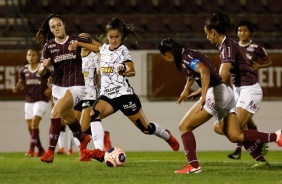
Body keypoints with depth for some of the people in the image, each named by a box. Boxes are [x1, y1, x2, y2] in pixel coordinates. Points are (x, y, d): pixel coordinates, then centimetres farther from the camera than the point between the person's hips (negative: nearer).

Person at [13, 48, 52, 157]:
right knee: (30, 127, 5)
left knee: (34, 124, -18)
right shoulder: (24, 70, 4)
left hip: (41, 100, -5)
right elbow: (21, 83, 15)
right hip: (29, 100, 5)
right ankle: (41, 149, 19)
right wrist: (16, 88, -6)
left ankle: (31, 149, -17)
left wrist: (50, 90, -14)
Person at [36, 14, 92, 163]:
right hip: (58, 87, 5)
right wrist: (44, 66, -26)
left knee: (55, 112, -25)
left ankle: (50, 152, -22)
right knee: (69, 119, 22)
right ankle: (83, 139, 54)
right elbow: (40, 72, -6)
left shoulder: (76, 41, -8)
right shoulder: (48, 46, -3)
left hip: (75, 87, -5)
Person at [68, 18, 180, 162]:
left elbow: (132, 71, -24)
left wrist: (124, 71, -46)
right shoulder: (105, 48, 9)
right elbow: (96, 48, 35)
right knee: (94, 114, -26)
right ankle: (99, 152, -36)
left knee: (146, 128, 4)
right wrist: (78, 44, 32)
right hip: (107, 95, 5)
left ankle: (167, 136, 36)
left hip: (123, 94, -5)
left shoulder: (123, 51, -9)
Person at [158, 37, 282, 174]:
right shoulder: (192, 56, 23)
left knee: (184, 126, 0)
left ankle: (193, 166, -7)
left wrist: (203, 98, -31)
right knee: (235, 136, 3)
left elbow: (204, 71, -25)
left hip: (215, 93, -10)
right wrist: (191, 95, 30)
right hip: (226, 93, 10)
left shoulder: (186, 57, -8)